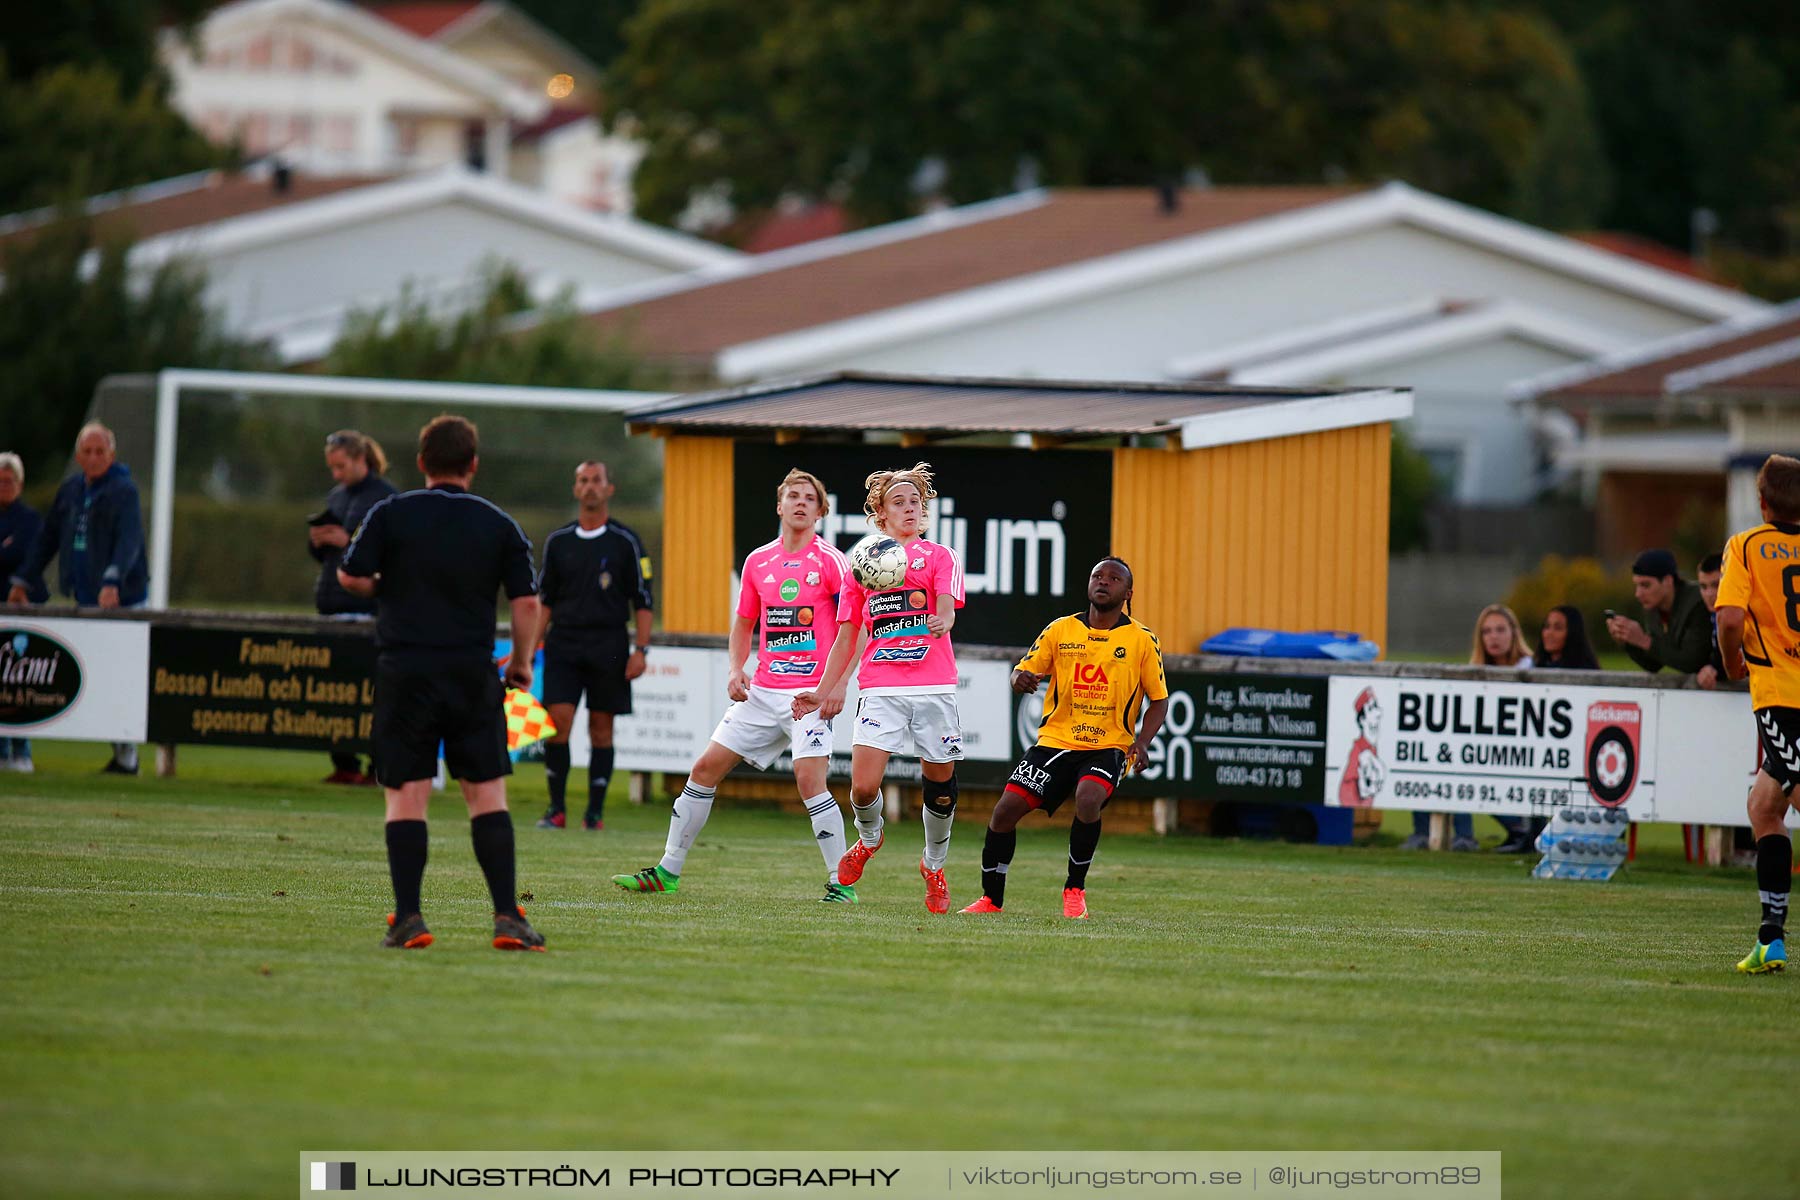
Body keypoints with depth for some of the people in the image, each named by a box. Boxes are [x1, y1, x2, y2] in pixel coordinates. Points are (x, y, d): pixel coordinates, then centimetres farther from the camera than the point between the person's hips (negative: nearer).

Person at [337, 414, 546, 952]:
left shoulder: (391, 515, -1)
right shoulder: (499, 526, 4)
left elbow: (350, 575, -2)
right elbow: (527, 602, 2)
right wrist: (521, 661, 16)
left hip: (404, 671, -1)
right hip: (473, 675, 1)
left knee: (405, 797, 2)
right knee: (487, 794, 6)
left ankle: (408, 918, -5)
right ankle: (507, 915, -1)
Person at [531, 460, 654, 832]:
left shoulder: (626, 542, 2)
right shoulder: (558, 542, 10)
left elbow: (643, 601, 3)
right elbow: (545, 600, 15)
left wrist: (640, 650, -6)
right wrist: (530, 647, 8)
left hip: (608, 646, -1)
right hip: (563, 644, 1)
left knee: (601, 728, 1)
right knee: (557, 721, -11)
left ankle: (595, 811, 7)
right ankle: (556, 808, -4)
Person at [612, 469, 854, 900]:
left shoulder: (829, 561, -6)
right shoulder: (758, 561, 10)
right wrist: (736, 670, 5)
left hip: (811, 693, -6)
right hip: (763, 689, 6)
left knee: (810, 780, -19)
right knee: (705, 767, 4)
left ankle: (841, 882, -9)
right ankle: (668, 870, 12)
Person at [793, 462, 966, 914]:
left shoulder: (938, 557, 8)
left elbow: (947, 606, -10)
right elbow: (848, 636, 21)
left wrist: (942, 620, -33)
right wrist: (825, 689, 20)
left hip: (934, 686, -1)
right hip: (881, 687, 1)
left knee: (941, 786, 2)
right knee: (863, 786, -12)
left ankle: (934, 866, 28)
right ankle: (869, 838, 22)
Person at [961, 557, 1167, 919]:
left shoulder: (1142, 641, 1)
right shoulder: (1061, 630, 5)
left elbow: (1158, 699, 6)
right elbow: (1023, 672, 5)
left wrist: (1142, 741, -11)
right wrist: (1021, 679, -20)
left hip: (1109, 746, -2)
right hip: (1056, 740, 2)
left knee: (1088, 800, -32)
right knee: (1006, 810, -9)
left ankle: (1075, 890, -10)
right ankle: (991, 900, 9)